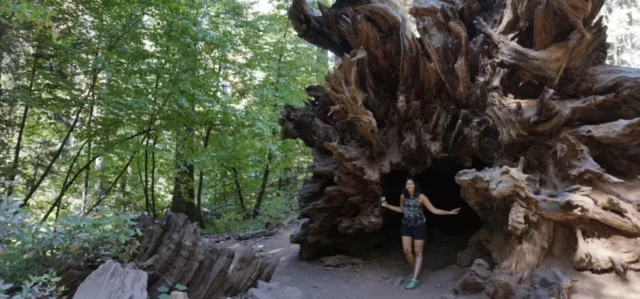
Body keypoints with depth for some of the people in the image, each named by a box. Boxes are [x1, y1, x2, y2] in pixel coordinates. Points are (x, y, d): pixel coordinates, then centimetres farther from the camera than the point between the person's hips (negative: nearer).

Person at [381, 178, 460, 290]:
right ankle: (415, 270, 26)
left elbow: (433, 210, -11)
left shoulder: (421, 196, -14)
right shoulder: (403, 196, -3)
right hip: (406, 226, 4)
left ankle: (414, 279, 2)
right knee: (406, 251, 0)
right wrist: (387, 205, 11)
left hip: (419, 226, -4)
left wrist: (449, 212, -20)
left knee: (418, 252, 1)